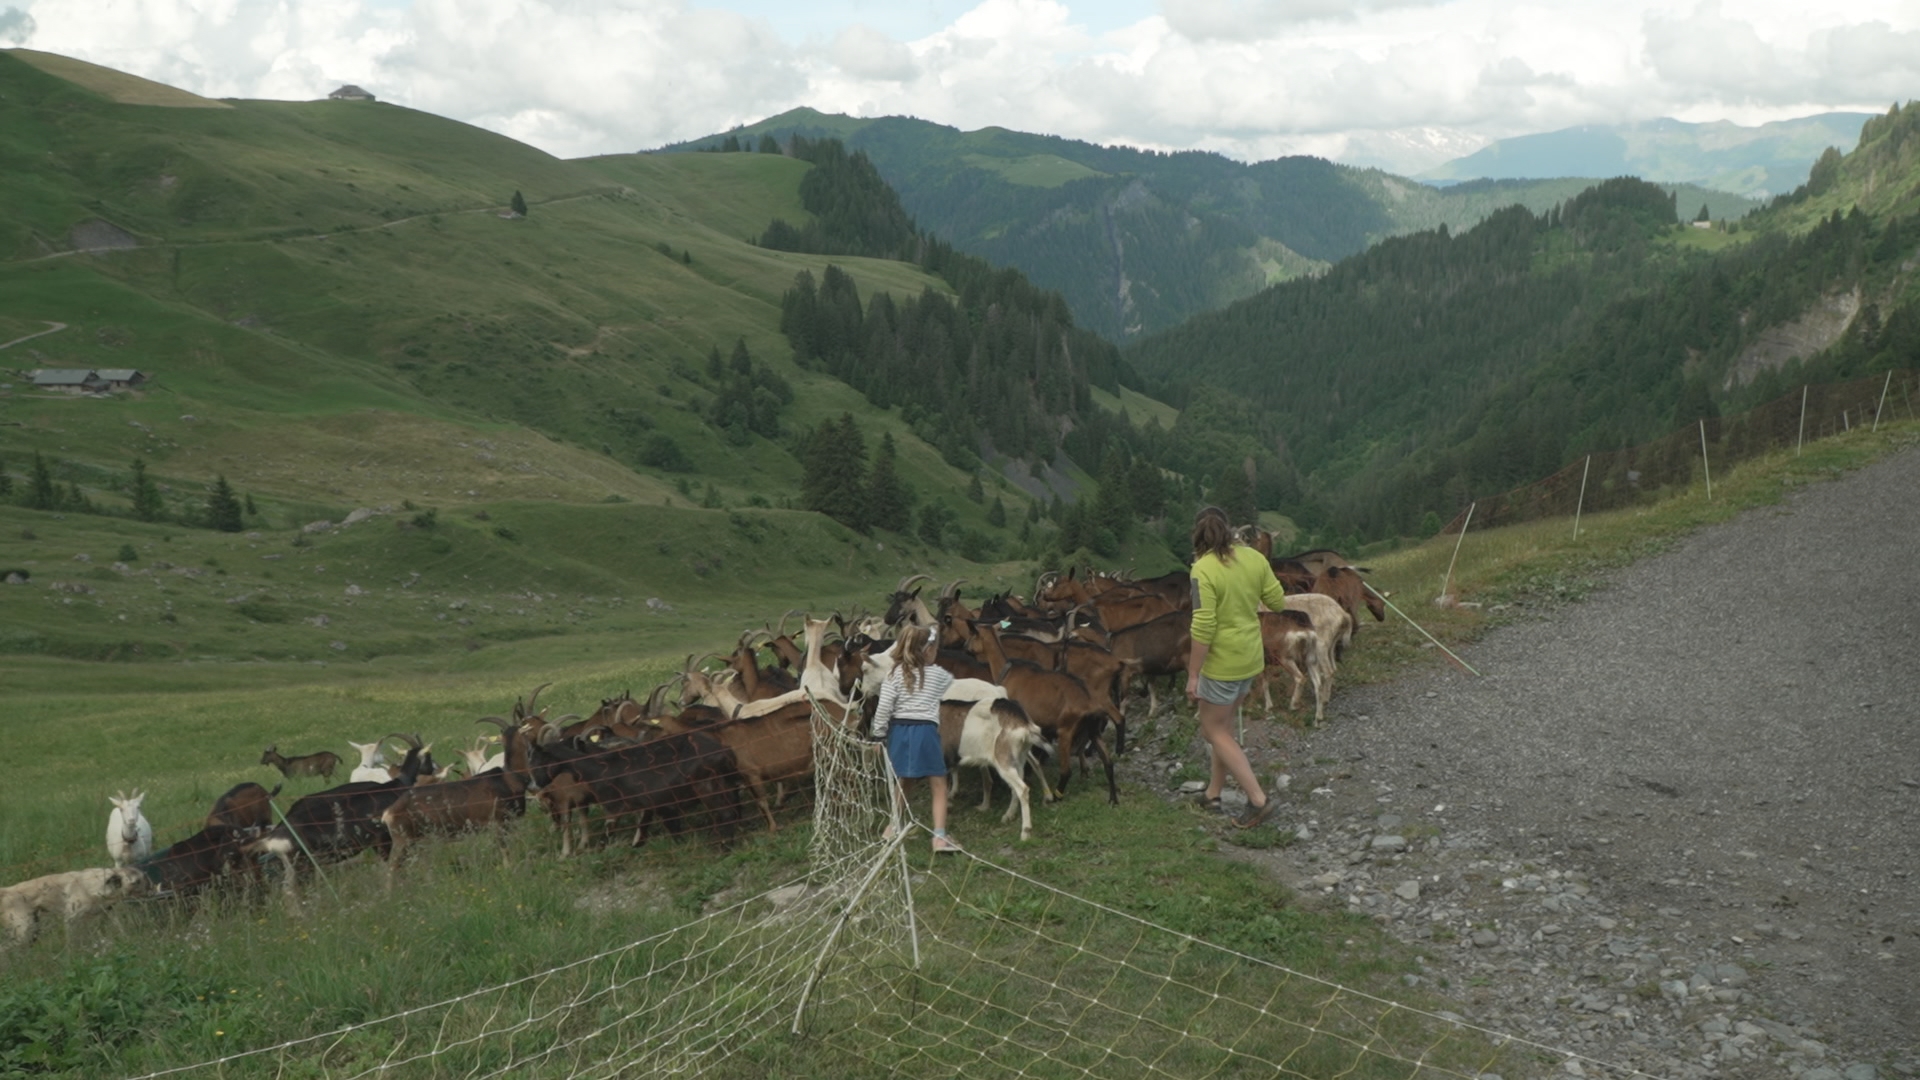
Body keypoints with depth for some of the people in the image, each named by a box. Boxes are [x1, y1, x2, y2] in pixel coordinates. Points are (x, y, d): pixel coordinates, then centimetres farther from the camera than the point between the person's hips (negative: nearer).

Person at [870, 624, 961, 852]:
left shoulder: (895, 674, -1)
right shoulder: (937, 674, 0)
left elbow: (883, 708, -7)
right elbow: (951, 680, 24)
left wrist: (879, 735, 3)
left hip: (899, 730, 3)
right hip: (925, 730, -2)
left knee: (901, 784, 19)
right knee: (939, 785, 3)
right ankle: (939, 837, -4)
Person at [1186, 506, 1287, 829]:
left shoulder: (1204, 570, -21)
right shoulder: (1254, 558, -2)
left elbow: (1203, 628, -23)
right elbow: (1278, 602, 6)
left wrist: (1193, 675, -15)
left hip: (1222, 663, -7)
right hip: (1252, 658, 7)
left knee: (1215, 731, 7)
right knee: (1223, 726, 21)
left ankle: (1258, 799, 2)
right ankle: (1214, 793, 31)